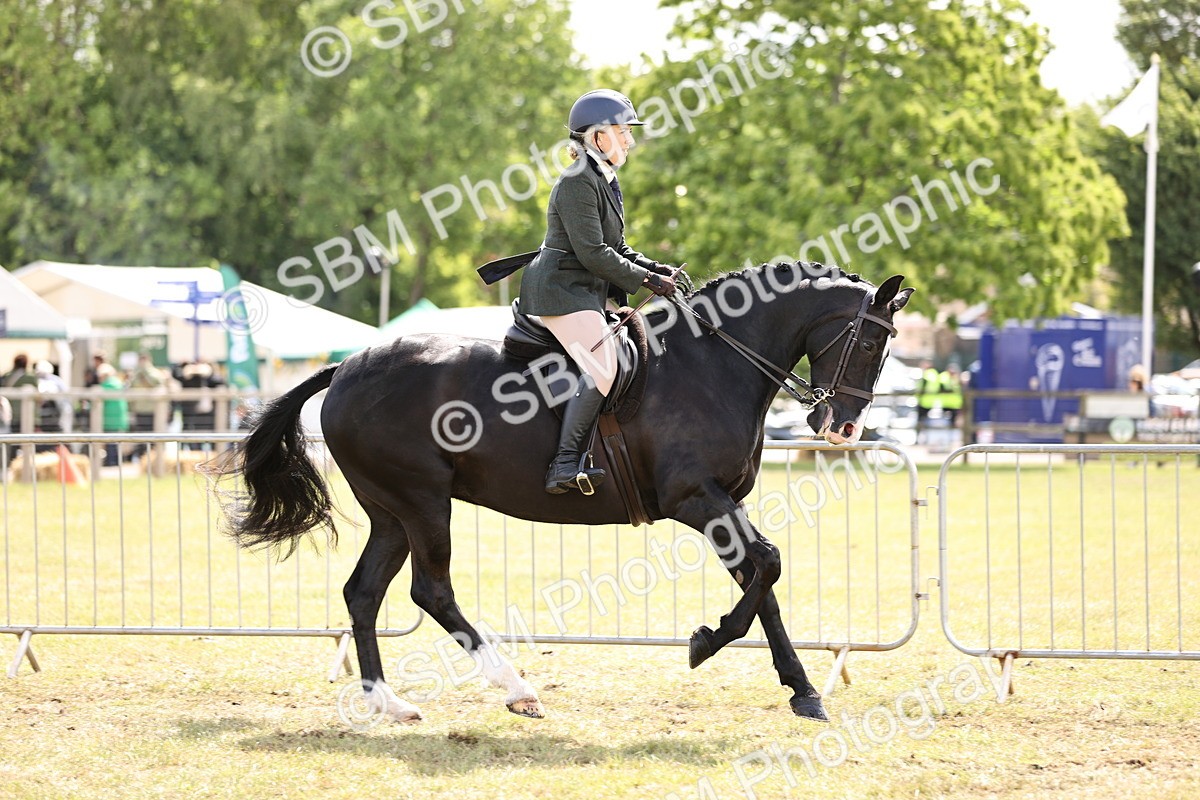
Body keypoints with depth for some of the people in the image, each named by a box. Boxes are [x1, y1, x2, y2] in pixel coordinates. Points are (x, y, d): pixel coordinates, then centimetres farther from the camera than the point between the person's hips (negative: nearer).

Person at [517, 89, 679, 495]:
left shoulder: (606, 182, 19)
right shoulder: (578, 182, -14)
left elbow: (616, 249, 23)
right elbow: (592, 253, -20)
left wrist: (656, 269, 6)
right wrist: (645, 280, -14)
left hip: (585, 292, 11)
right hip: (561, 289, -11)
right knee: (602, 367, -26)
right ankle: (564, 464, -31)